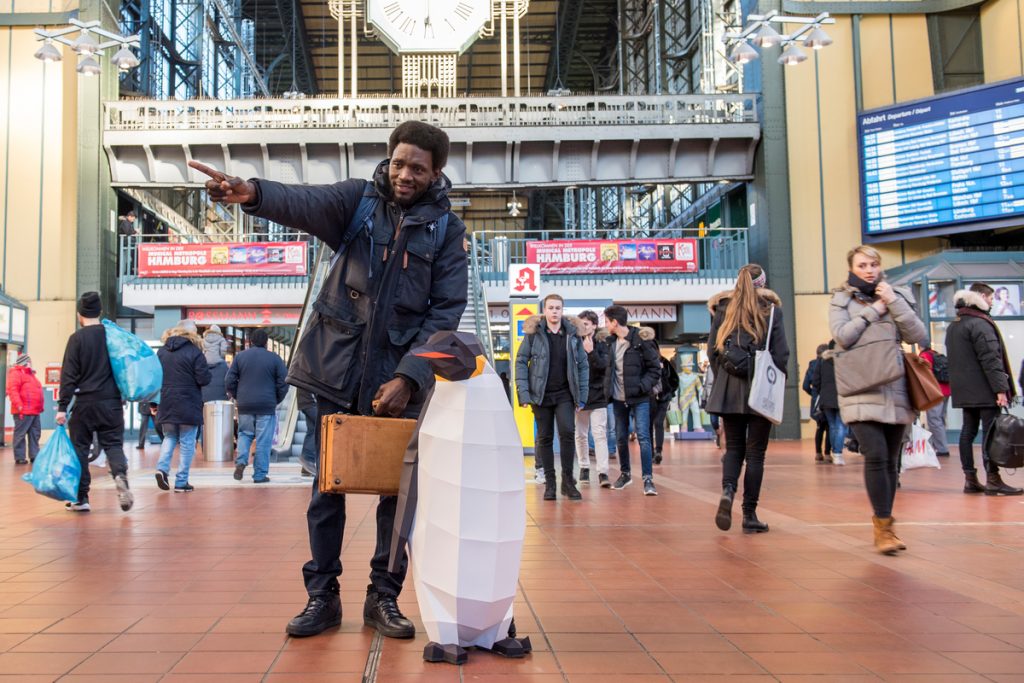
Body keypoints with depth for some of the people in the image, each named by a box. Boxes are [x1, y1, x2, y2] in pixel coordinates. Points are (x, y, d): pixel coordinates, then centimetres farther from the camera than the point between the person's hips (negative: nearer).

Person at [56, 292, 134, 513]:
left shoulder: (77, 338, -6)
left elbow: (69, 375, -8)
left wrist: (62, 407, -6)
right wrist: (122, 396, 21)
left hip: (85, 403, -2)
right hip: (112, 402, 3)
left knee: (79, 448, 8)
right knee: (113, 444, 7)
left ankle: (81, 498, 10)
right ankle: (121, 475, -22)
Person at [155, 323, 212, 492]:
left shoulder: (161, 351, 6)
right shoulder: (194, 352, -10)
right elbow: (204, 379, -12)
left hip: (166, 405, 4)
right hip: (188, 407, -4)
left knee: (169, 437, 20)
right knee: (187, 443, 3)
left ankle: (162, 468, -2)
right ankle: (181, 483, 4)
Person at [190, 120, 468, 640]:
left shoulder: (446, 228, 2)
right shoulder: (359, 198, 1)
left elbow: (447, 310, -3)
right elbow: (306, 202, -19)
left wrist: (408, 377, -13)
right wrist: (255, 193, -42)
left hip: (399, 377, 0)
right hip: (338, 368, 0)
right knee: (327, 485, 7)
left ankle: (384, 596, 21)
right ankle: (322, 596, 20)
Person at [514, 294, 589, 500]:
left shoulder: (573, 334, 4)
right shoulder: (533, 333, 0)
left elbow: (583, 365, 7)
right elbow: (521, 362, 0)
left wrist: (582, 396, 1)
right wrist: (523, 393, -9)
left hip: (565, 394, 0)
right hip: (541, 394, 0)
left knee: (567, 434, -11)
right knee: (545, 438, 5)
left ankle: (568, 481, 1)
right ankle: (549, 482, 14)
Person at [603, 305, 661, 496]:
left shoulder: (641, 340, -12)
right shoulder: (612, 342, 6)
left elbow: (655, 368, -10)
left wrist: (642, 386, -18)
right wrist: (608, 388, 1)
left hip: (639, 398, -6)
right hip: (618, 398, 6)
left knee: (643, 437, -10)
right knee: (621, 437, 13)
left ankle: (648, 479, -7)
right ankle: (625, 473, 29)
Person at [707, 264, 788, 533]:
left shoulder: (724, 309, 5)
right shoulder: (771, 309, -2)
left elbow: (712, 349, 4)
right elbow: (781, 353, -4)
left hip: (729, 390, 2)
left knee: (734, 447, 12)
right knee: (755, 452, 4)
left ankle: (727, 491, -14)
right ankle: (749, 515, 5)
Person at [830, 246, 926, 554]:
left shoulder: (897, 296, 12)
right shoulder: (841, 300, 6)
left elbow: (919, 336, 1)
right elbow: (842, 335, -11)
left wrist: (893, 302, -6)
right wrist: (873, 310, -6)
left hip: (895, 391, 3)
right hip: (861, 393, -3)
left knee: (890, 461, 7)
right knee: (876, 456, -16)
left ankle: (885, 525, 18)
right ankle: (883, 526, -9)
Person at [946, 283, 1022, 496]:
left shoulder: (953, 326, 17)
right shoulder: (980, 323, -13)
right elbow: (990, 359, -19)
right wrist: (1001, 388, -20)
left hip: (964, 390, 9)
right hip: (984, 390, -9)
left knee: (968, 430, 8)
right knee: (990, 431, -7)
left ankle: (970, 479, 10)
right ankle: (992, 480, -7)